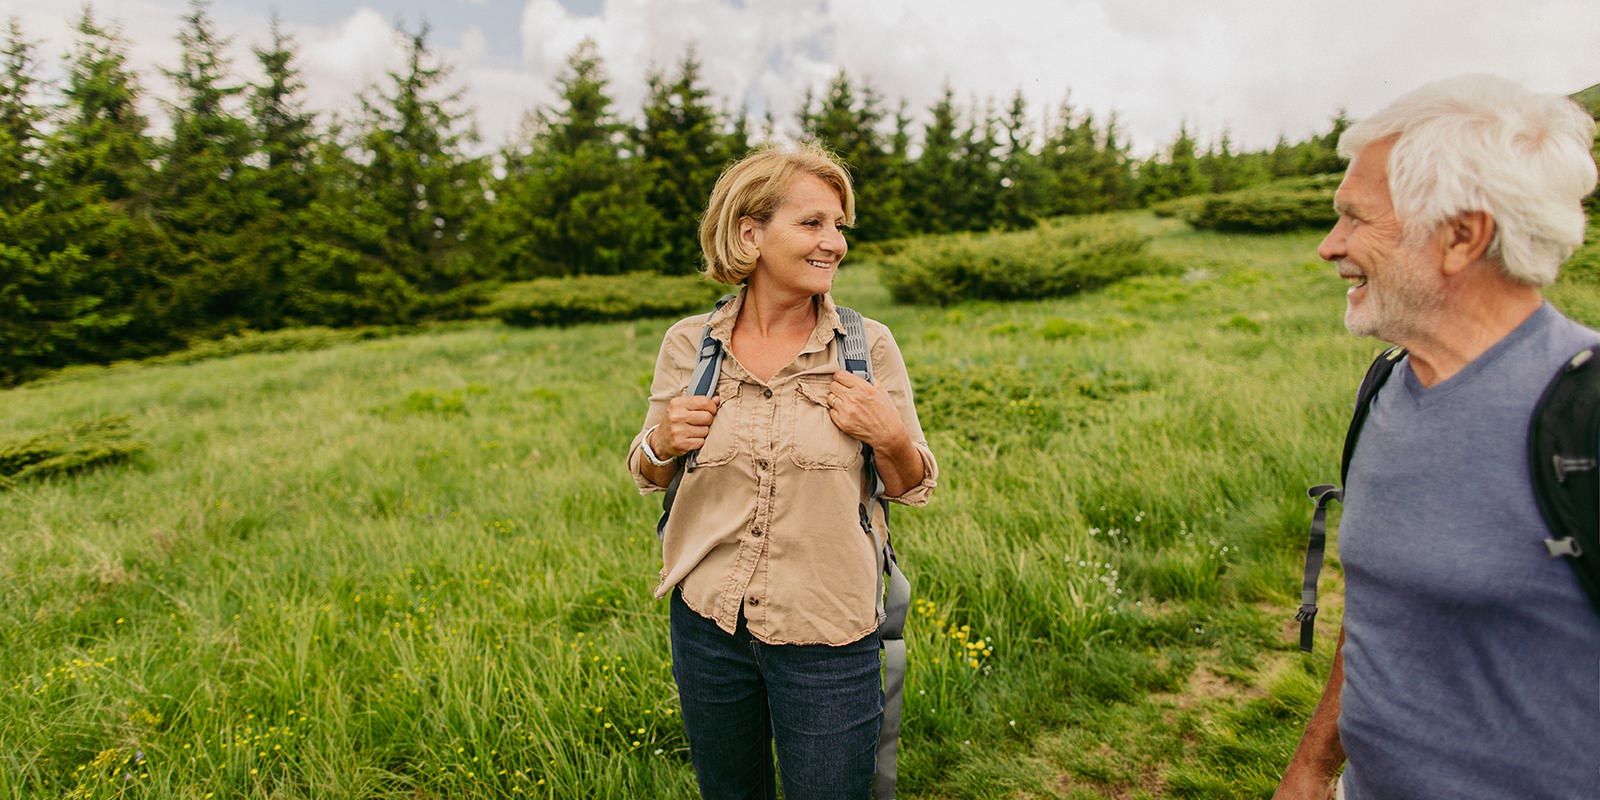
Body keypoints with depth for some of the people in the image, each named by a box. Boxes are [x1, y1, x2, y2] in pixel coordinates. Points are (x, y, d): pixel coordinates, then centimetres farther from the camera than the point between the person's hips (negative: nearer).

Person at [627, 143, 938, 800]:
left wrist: (890, 437, -20)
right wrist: (662, 443, -13)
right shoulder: (687, 345, -5)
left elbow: (913, 488, 0)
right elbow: (648, 475, 8)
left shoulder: (869, 346, -9)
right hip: (708, 623, 2)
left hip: (826, 639, -2)